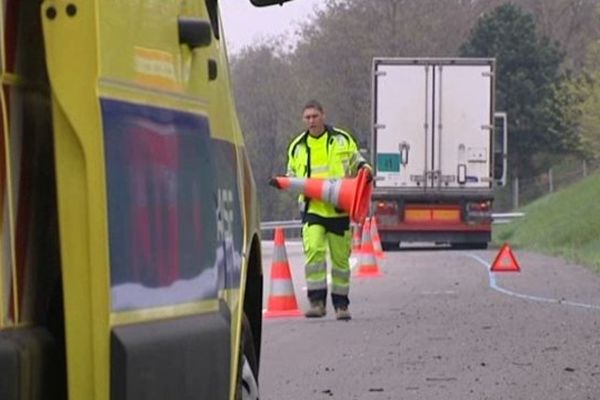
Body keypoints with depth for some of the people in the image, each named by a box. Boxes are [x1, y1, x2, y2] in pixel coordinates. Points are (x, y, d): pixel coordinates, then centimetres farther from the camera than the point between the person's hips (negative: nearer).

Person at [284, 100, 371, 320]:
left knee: (340, 257, 6)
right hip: (312, 209, 0)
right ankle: (317, 301, -17)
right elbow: (292, 175, 21)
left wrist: (363, 167, -5)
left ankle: (341, 304, 17)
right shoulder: (298, 146, 11)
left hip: (339, 209, 0)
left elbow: (355, 159, 17)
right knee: (313, 250, -20)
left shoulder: (342, 139, 6)